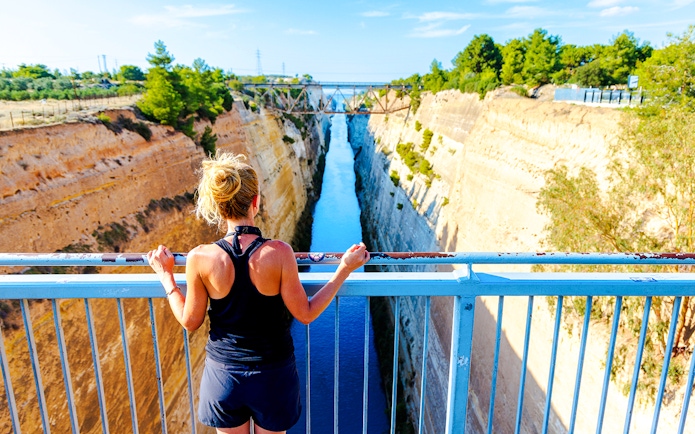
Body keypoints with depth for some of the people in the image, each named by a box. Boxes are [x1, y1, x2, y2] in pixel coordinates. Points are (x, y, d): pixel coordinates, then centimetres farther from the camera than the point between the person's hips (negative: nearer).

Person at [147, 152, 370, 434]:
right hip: (273, 374, -1)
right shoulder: (279, 253, -24)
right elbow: (305, 314, -14)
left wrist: (166, 276, 8)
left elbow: (190, 321, -6)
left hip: (223, 374, 1)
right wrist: (344, 269, -7)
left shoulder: (200, 258, -19)